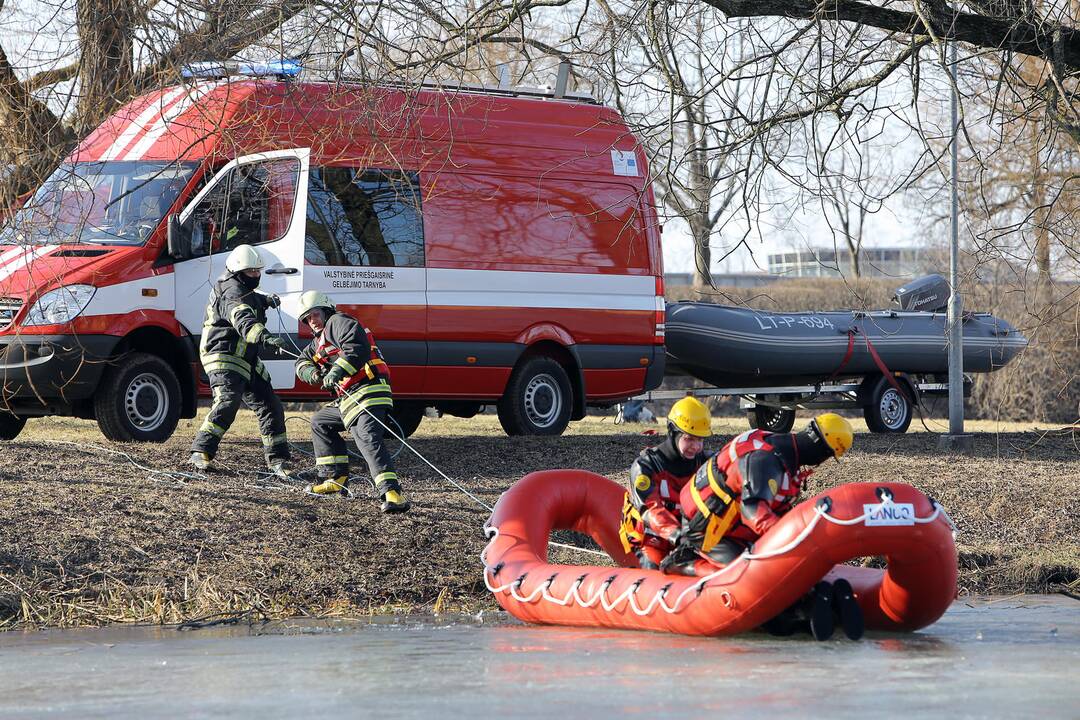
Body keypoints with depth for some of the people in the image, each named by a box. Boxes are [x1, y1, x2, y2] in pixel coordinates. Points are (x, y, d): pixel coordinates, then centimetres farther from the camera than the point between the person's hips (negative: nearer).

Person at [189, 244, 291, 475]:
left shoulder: (243, 289, 14)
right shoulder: (232, 294, -19)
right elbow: (244, 321, -40)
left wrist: (266, 300, 19)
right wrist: (266, 337, -58)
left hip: (246, 361, 10)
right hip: (223, 359, -10)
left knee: (270, 406, 8)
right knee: (227, 402, -28)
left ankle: (277, 459, 14)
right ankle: (201, 452, -24)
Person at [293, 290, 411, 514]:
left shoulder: (338, 322, -3)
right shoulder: (320, 340, 30)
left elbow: (358, 347, -20)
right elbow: (303, 361, 29)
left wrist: (339, 370, -29)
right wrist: (311, 373, 6)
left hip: (367, 392, -11)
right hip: (348, 399, 11)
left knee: (367, 438, -29)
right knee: (320, 423, 27)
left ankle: (391, 492, -45)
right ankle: (336, 478, 26)